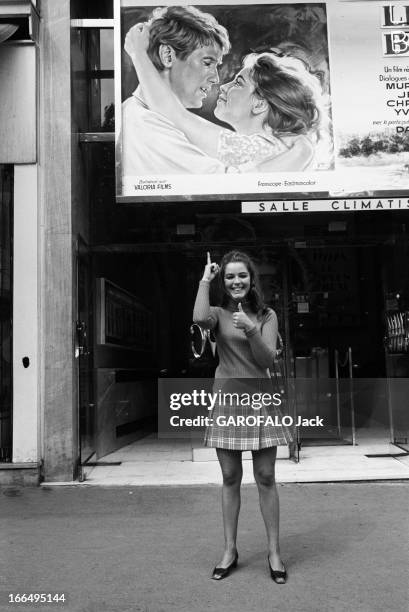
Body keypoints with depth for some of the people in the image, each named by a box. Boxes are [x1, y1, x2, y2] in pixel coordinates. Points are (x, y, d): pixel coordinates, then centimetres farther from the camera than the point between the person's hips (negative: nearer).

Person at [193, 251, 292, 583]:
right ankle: (230, 550, 20)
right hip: (226, 399, 0)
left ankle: (274, 552, 15)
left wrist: (250, 330, -20)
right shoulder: (219, 314, 6)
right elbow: (200, 319, -20)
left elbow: (267, 360, -4)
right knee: (230, 478, 7)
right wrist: (205, 279, -8)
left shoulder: (267, 316, 6)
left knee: (266, 478, 3)